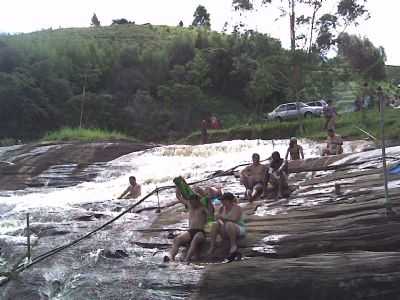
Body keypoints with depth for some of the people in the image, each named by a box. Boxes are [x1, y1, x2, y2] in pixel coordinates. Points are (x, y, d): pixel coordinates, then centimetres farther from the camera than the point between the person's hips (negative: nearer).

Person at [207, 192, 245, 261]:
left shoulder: (237, 207, -13)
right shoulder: (222, 208, 5)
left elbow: (234, 219, -28)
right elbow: (218, 219, 0)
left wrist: (222, 217, -24)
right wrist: (221, 222, -22)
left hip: (239, 231, -6)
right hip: (227, 233, 6)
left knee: (229, 224, -35)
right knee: (214, 224, -15)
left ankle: (234, 246, -30)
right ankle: (212, 246, -21)